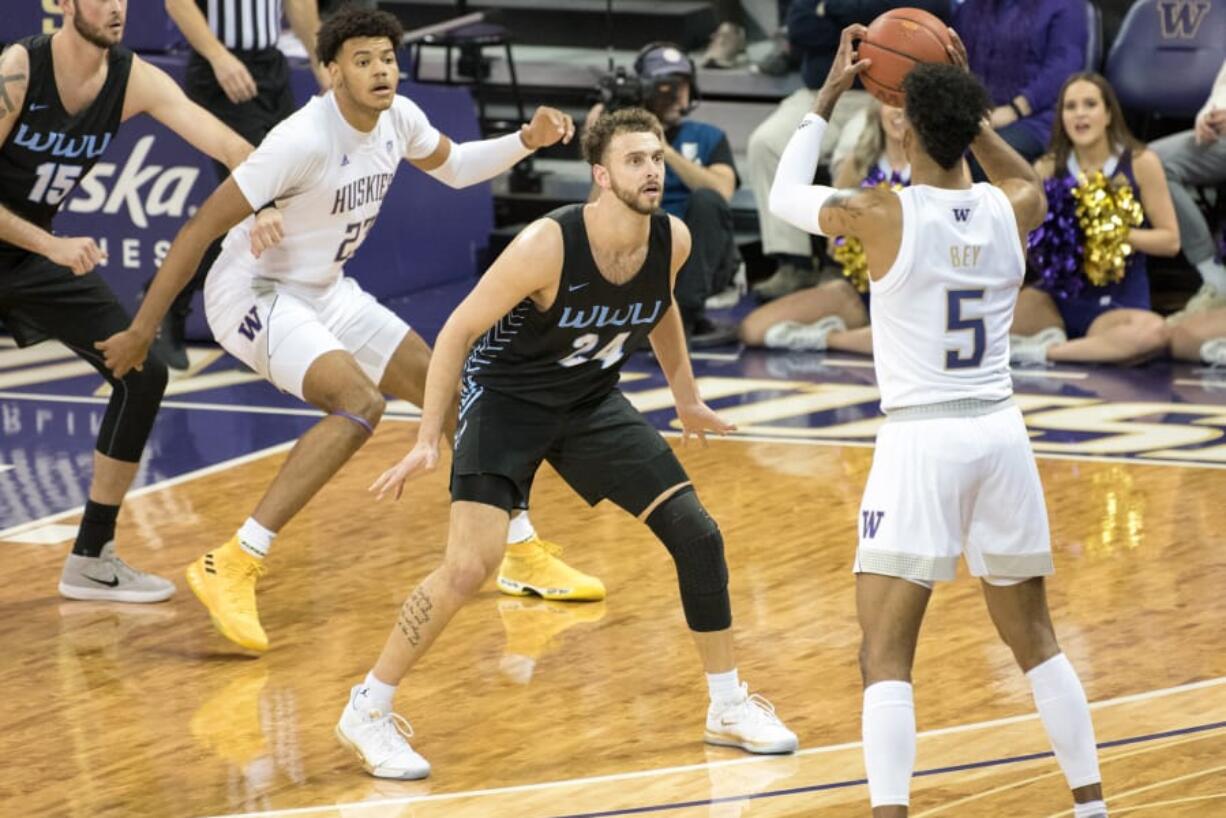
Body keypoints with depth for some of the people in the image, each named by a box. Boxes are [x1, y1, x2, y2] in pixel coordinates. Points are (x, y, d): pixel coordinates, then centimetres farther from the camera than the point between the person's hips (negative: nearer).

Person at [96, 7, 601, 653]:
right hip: (254, 294, -9)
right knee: (359, 401, -30)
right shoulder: (304, 141, -28)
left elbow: (452, 167, 21)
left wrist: (527, 141, 3)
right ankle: (229, 569, -32)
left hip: (325, 292, 9)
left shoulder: (399, 119, -4)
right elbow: (201, 228, -24)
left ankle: (523, 556, 26)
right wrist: (141, 331, -20)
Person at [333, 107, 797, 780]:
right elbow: (459, 330, -21)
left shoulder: (672, 241, -13)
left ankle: (728, 708, 17)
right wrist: (428, 440, -23)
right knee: (470, 565, -20)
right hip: (507, 395, -6)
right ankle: (367, 712, -4)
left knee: (697, 535, 0)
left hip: (592, 400, 6)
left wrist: (685, 396, 21)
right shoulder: (547, 246, -30)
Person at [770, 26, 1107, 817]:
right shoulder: (1012, 211, 2)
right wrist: (969, 107, 24)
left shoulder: (882, 213, -9)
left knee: (885, 656, -3)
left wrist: (830, 94, 18)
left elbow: (785, 197, 11)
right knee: (1035, 639, 19)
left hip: (920, 441, -4)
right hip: (1001, 434, 5)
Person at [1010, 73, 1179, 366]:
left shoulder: (1140, 163, -1)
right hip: (1057, 296, 0)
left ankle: (1043, 352, -26)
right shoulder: (1049, 169, 3)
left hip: (1118, 304, 0)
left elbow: (1170, 240, 0)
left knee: (1154, 333, -38)